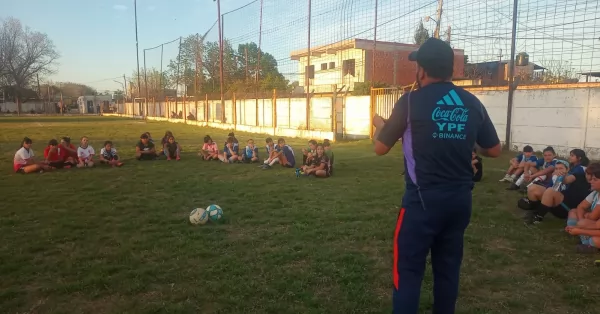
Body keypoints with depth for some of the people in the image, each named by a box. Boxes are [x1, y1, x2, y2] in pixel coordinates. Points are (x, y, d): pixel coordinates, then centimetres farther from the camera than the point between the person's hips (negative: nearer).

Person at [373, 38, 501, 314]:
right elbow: (494, 150, 12)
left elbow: (381, 148, -1)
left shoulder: (411, 101, -8)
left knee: (408, 268, 2)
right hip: (460, 199, 5)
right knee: (448, 267, 16)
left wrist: (380, 124, 19)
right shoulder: (473, 103, 5)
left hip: (423, 199, -5)